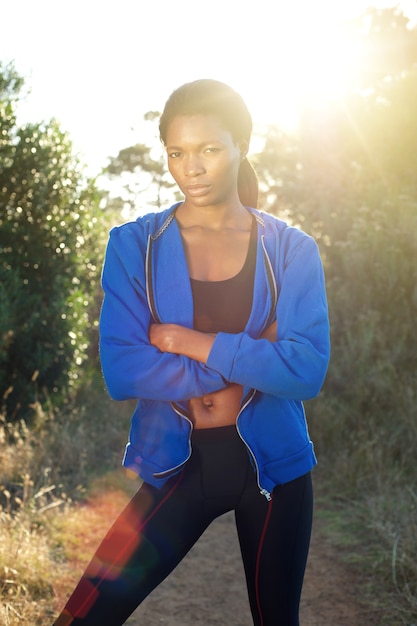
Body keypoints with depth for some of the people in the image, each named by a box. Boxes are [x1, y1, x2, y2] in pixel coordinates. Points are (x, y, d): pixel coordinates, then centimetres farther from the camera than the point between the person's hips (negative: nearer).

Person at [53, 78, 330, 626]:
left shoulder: (292, 250, -3)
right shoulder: (134, 245, -3)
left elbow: (308, 371, -15)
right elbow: (120, 371, -14)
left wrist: (189, 342, -16)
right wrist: (247, 360, -15)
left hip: (272, 465, 1)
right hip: (176, 463, 0)